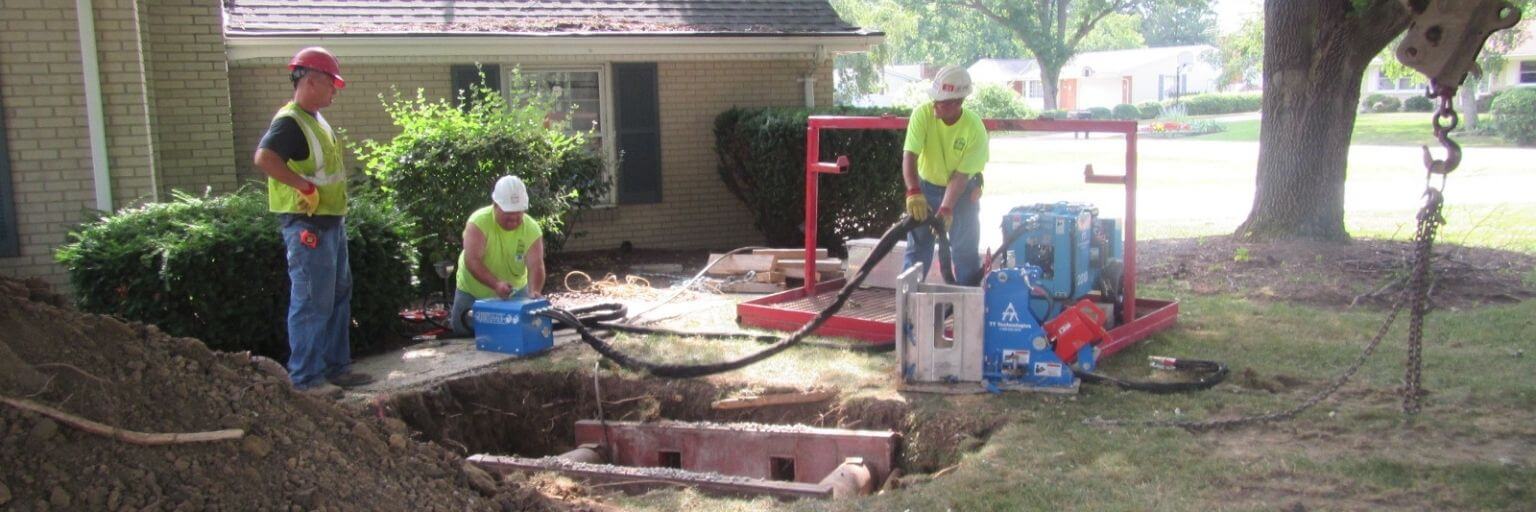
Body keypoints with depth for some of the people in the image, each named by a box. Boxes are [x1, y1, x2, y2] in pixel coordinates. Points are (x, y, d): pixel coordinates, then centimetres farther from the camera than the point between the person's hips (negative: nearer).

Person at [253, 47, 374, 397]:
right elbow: (264, 158, -31)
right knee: (311, 303, -6)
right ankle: (307, 378, 0)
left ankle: (336, 367, 25)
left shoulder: (317, 121, 15)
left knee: (339, 298, 16)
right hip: (308, 226, -10)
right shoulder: (290, 122, -15)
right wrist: (305, 186, -25)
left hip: (331, 223, 10)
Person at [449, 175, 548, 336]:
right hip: (472, 290, -2)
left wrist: (535, 291, -50)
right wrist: (496, 284, -50)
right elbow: (471, 260, -36)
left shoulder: (532, 229, -22)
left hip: (515, 290, 2)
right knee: (463, 329, 4)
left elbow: (536, 266, -29)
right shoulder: (479, 222, -29)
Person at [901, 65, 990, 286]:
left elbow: (961, 175, -24)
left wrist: (946, 208, -34)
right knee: (917, 247, 4)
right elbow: (909, 155, -32)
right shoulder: (923, 114, -25)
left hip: (963, 191, -1)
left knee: (965, 250, 1)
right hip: (926, 186, 1)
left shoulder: (975, 129, -26)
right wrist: (914, 192, -46)